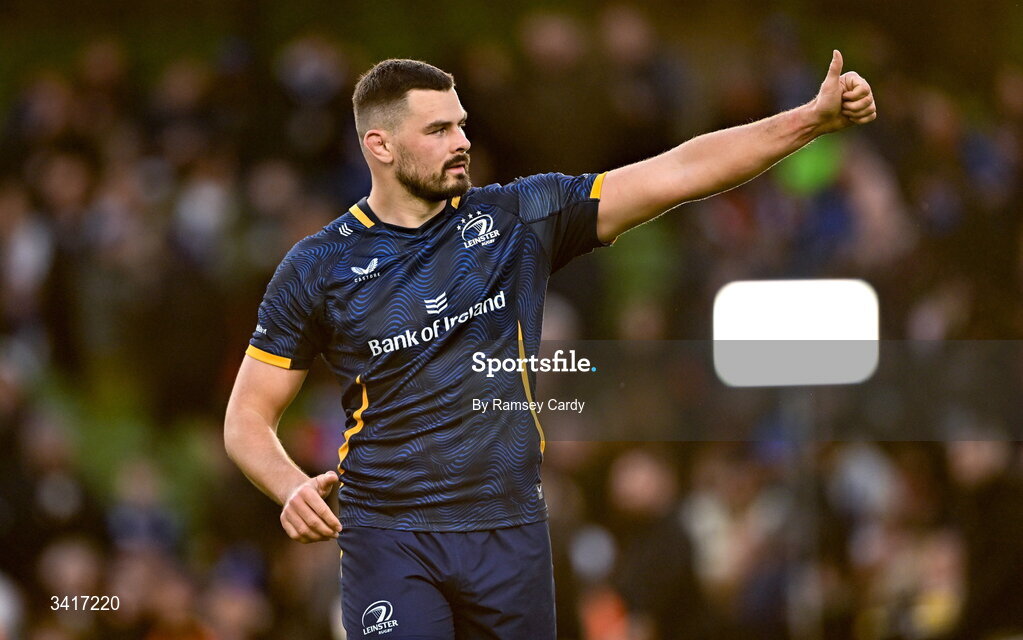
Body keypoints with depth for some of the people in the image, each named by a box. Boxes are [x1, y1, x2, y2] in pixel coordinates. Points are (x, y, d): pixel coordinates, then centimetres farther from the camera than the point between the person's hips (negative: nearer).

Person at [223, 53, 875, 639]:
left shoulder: (519, 219, 4)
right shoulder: (318, 268, 0)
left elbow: (679, 173, 0)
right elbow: (250, 415, 4)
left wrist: (816, 117, -8)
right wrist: (293, 489, -18)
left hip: (512, 535, 3)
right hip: (388, 539, -3)